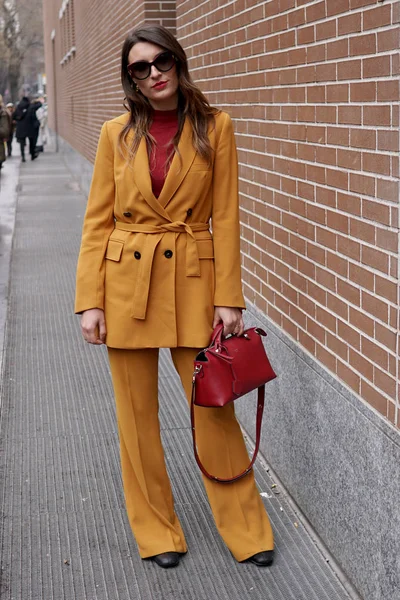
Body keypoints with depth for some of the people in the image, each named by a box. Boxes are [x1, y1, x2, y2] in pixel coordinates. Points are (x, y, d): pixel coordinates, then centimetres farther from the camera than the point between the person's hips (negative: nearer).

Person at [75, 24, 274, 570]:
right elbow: (98, 221, 3)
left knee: (213, 406, 3)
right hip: (126, 283, 1)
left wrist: (228, 298, -7)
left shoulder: (215, 128, 0)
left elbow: (225, 218, -1)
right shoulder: (117, 134, 3)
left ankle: (246, 530, 20)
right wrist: (90, 300, -4)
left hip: (193, 279, -1)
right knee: (137, 414, 7)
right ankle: (157, 531, 24)